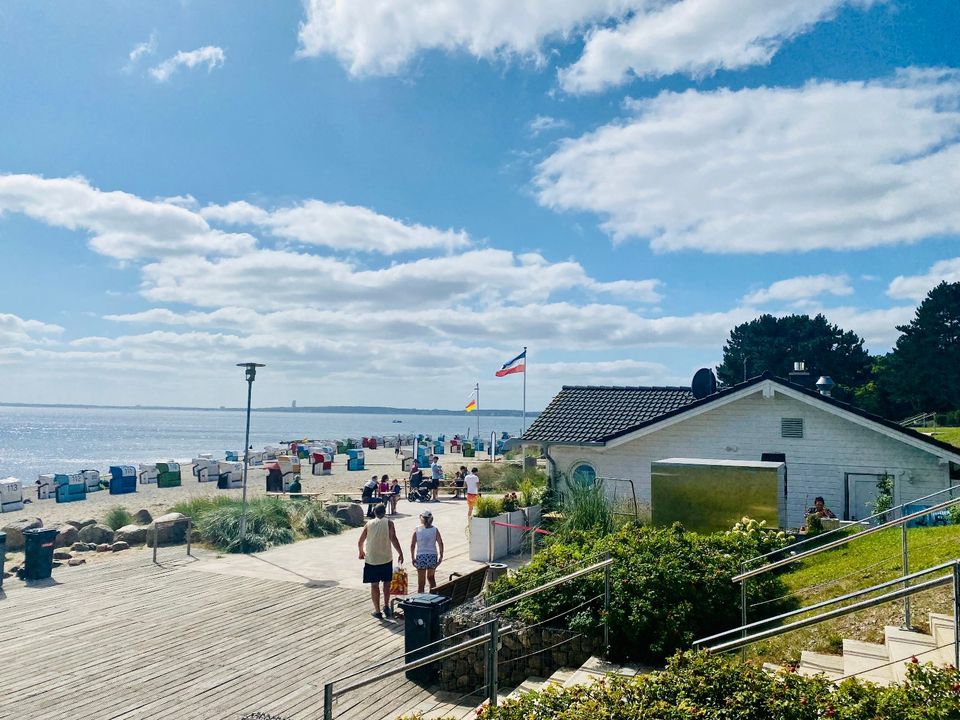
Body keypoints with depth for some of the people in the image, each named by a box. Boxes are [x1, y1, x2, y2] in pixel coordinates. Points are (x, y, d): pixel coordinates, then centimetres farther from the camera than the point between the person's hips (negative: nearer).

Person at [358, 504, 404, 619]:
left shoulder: (369, 524, 3)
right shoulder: (389, 523, -4)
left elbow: (360, 542, 8)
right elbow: (393, 539, -13)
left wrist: (361, 552, 26)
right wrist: (400, 553, -5)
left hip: (371, 559, 1)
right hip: (386, 558, -1)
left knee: (374, 585, 8)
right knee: (386, 583, 17)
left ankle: (377, 611, 10)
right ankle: (386, 606, 15)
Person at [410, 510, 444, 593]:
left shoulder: (417, 530, -4)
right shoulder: (435, 530, -2)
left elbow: (412, 545, -7)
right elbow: (440, 543, -6)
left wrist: (413, 558, 1)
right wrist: (441, 556, 3)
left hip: (421, 557, -2)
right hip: (432, 556, 2)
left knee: (421, 582, 5)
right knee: (431, 577, 24)